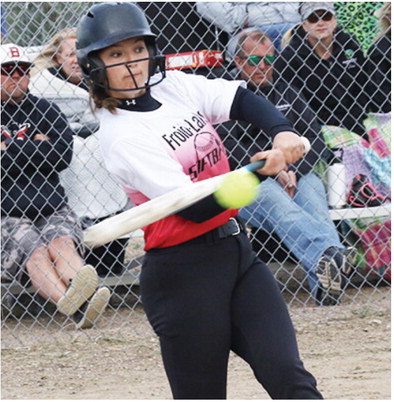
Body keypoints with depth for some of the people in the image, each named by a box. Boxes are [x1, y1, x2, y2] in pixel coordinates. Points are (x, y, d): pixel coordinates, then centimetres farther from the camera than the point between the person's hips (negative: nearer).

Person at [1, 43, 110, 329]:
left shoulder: (44, 111, 17)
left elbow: (62, 155, 0)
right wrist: (34, 147, -5)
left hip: (52, 211, 3)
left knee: (61, 243, -30)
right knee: (36, 252, -32)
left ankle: (83, 301, -60)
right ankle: (75, 307, -61)